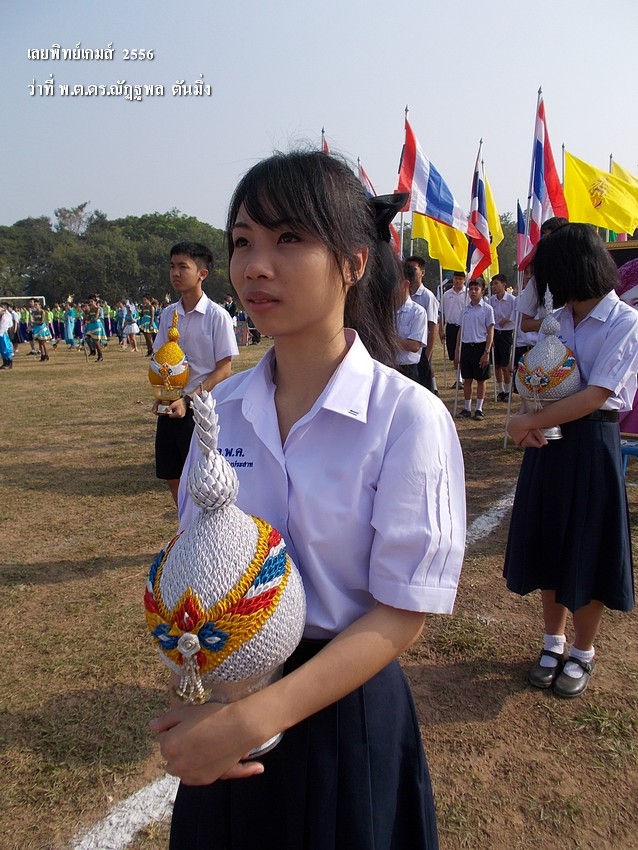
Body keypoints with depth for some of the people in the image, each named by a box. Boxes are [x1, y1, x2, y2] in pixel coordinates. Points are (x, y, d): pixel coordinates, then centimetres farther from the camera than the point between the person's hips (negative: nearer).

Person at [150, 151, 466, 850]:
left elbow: (402, 615, -18)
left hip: (346, 704, -4)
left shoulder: (409, 419, -20)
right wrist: (198, 706, -13)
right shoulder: (220, 409, -6)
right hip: (225, 698, 4)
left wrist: (252, 719, -23)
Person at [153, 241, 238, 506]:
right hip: (170, 409, 6)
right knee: (173, 478, 14)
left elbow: (224, 369, -11)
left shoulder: (217, 316, -9)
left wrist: (187, 400, -18)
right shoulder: (168, 314, 7)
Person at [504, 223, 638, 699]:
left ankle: (583, 653, 26)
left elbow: (594, 396, -20)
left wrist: (530, 422, -20)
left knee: (587, 548, 6)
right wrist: (532, 426, -13)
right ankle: (554, 642, 31)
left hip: (592, 444, -5)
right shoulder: (556, 319, 6)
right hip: (548, 440, 6)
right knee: (548, 540, 12)